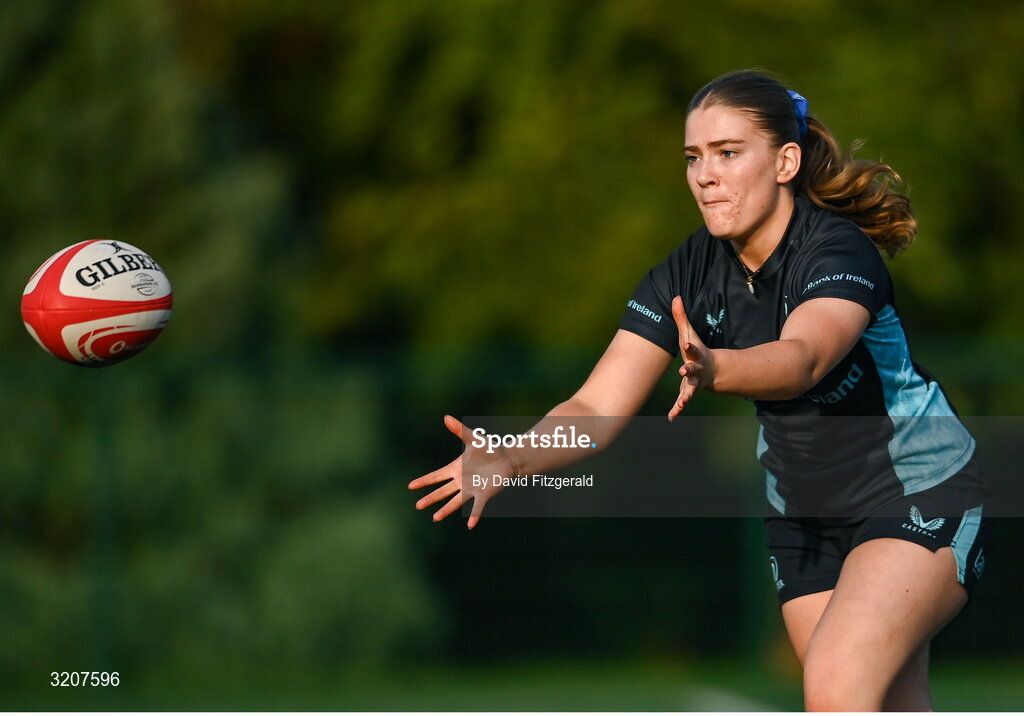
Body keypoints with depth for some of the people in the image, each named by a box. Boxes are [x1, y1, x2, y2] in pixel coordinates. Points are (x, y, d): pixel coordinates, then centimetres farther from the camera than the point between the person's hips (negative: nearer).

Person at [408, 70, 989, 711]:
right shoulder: (688, 275, -7)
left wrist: (714, 369, -67)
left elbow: (803, 358, -46)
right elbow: (596, 409, -12)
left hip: (919, 491, -6)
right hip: (804, 514, 7)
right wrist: (509, 460, -32)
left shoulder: (839, 251, -25)